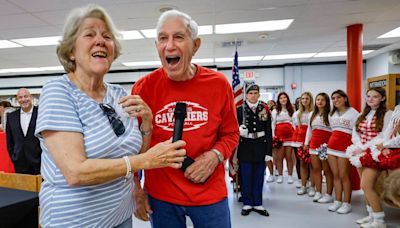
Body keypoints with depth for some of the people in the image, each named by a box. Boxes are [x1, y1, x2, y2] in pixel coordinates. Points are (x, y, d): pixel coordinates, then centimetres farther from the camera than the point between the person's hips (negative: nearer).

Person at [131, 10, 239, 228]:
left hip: (210, 193, 1)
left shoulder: (219, 84, -8)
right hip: (160, 195, 0)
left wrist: (215, 156, -16)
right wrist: (135, 188, 1)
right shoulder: (143, 87, -9)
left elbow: (231, 133, 3)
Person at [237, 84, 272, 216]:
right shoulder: (240, 110, -1)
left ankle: (258, 203, 23)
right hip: (245, 147, -1)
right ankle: (247, 203, 21)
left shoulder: (265, 109, 4)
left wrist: (269, 151, -2)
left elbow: (269, 132, 2)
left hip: (261, 147, 2)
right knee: (246, 177, 7)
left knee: (259, 177, 10)